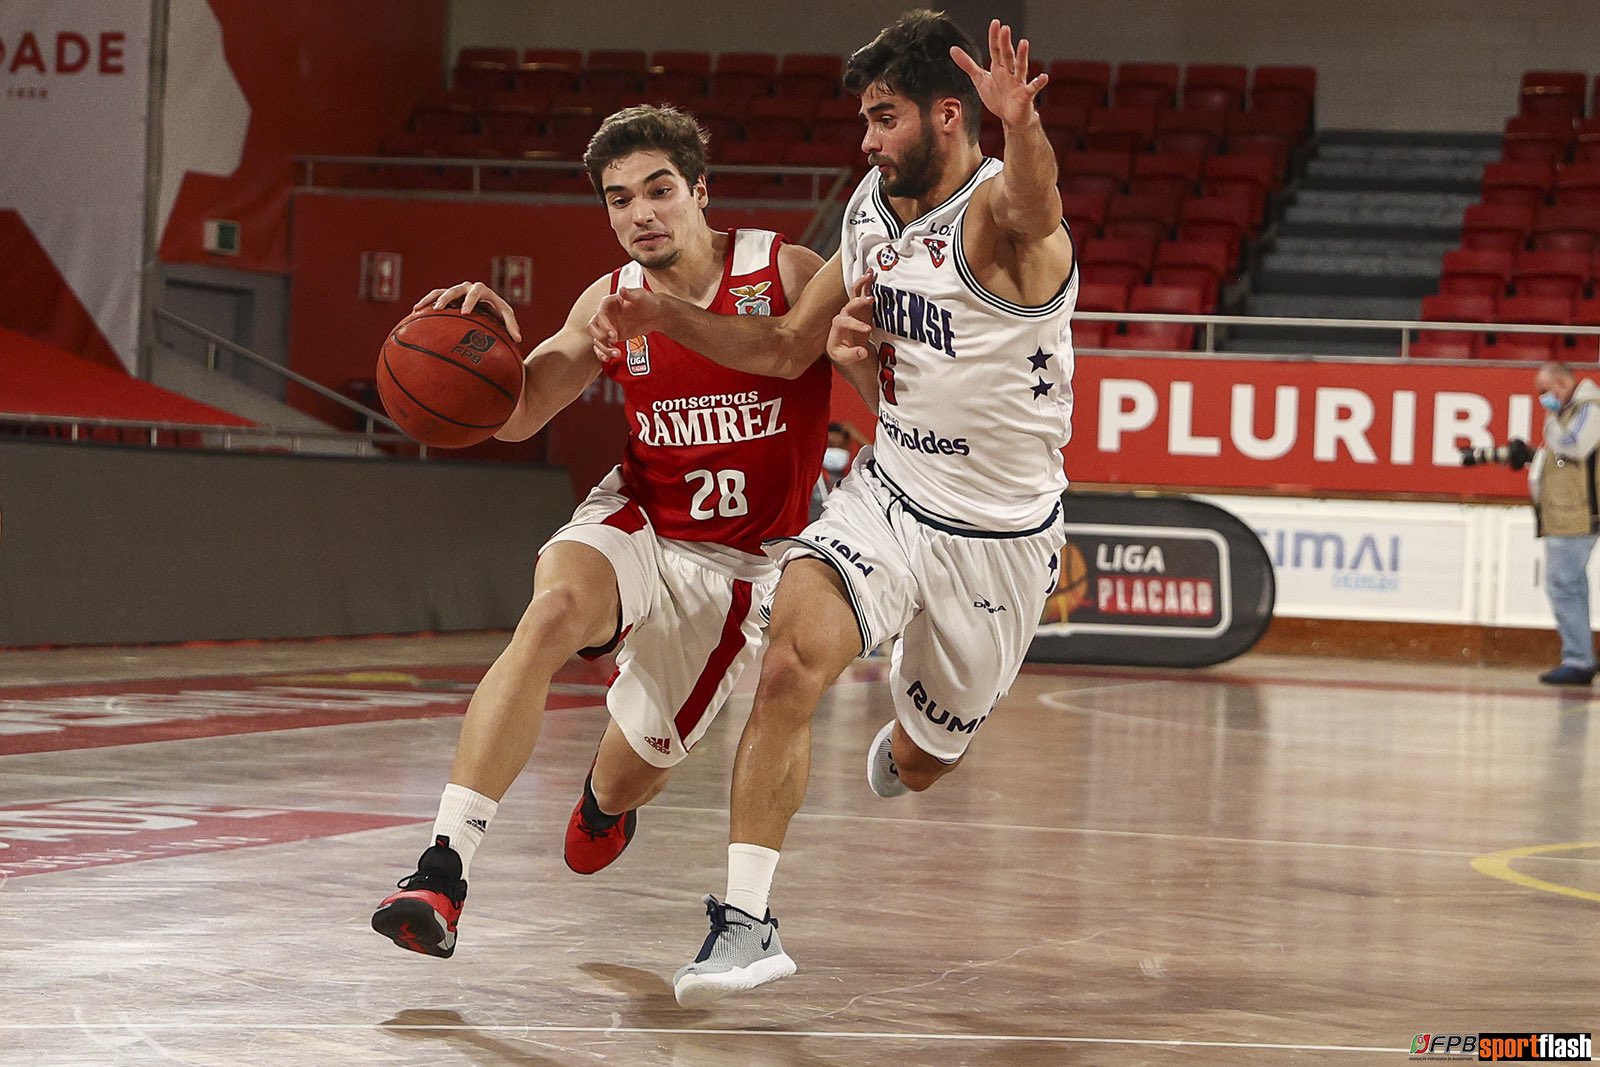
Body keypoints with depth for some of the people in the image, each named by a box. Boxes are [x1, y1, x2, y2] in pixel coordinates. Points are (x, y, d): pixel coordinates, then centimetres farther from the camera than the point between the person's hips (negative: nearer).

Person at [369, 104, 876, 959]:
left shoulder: (788, 277, -12)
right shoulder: (610, 305, -3)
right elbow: (517, 416, -3)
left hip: (739, 564, -1)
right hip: (637, 523, 1)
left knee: (638, 763, 7)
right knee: (553, 610, -34)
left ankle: (605, 804, 52)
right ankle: (444, 870, -41)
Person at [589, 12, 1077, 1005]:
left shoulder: (997, 215, -21)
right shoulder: (873, 207, 0)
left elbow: (1036, 207, -49)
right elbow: (785, 344, 12)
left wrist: (1023, 129, -72)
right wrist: (666, 314, -3)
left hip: (1001, 532, -4)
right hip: (888, 494, 4)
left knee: (919, 762, 15)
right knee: (792, 663, -25)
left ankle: (902, 741, 55)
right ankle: (746, 920, -22)